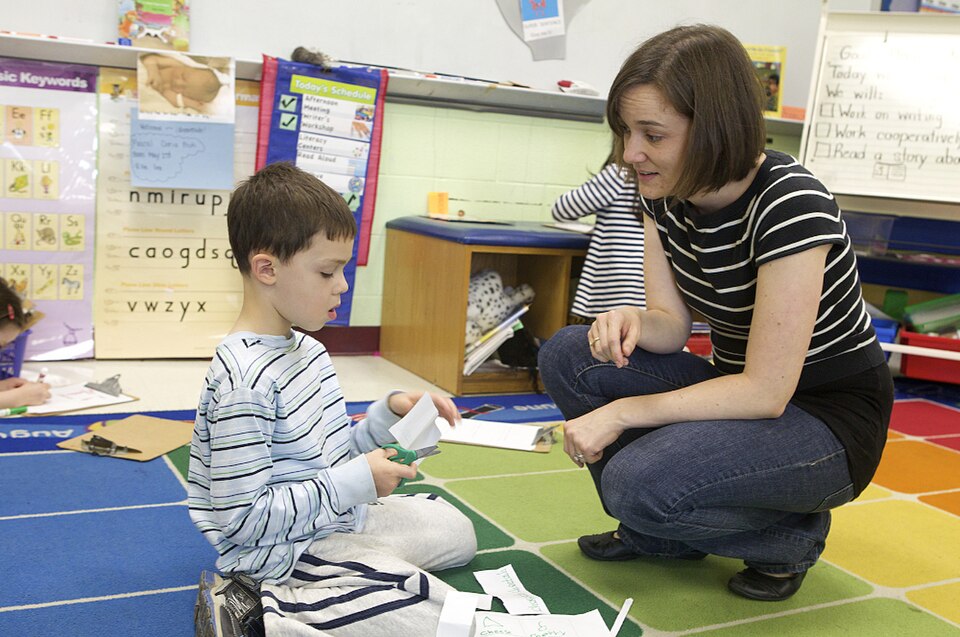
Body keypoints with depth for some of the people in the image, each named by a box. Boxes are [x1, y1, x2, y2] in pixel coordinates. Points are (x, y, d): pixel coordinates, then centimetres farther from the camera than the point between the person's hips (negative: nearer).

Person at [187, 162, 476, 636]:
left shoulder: (307, 349, 4)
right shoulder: (245, 380, -26)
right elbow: (243, 517, -26)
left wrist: (389, 414, -2)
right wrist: (357, 483, -22)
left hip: (335, 521, 10)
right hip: (284, 551, -10)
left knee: (456, 530, 26)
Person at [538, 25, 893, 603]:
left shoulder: (790, 204, -27)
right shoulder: (666, 194, -4)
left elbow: (766, 392, -27)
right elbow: (672, 323, 1)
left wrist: (622, 413, -24)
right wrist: (631, 321, -23)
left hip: (829, 419, -7)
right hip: (740, 389, 8)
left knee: (637, 484, -29)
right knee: (568, 356, -10)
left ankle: (789, 535, 2)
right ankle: (661, 533, 7)